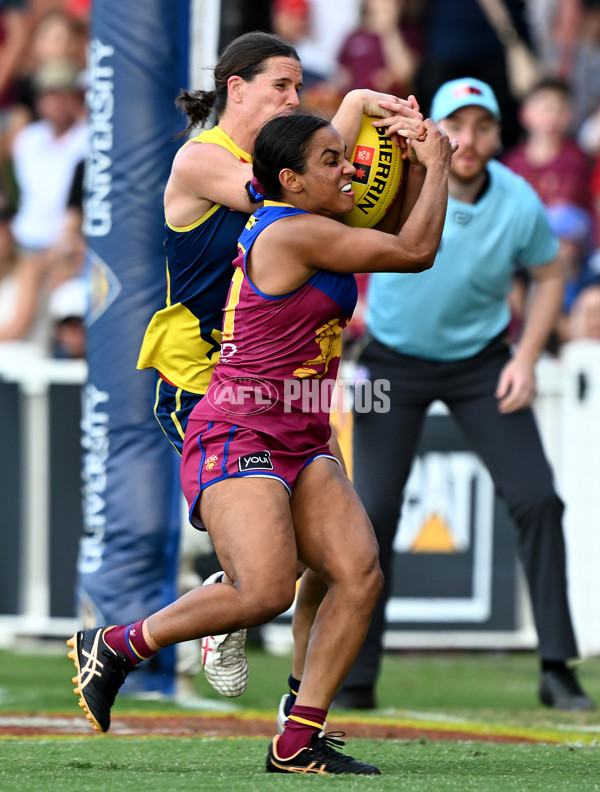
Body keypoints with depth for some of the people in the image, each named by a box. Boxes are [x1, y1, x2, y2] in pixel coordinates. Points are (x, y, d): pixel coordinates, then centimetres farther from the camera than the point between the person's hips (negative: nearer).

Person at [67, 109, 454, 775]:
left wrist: (414, 169, 17)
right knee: (264, 590, -25)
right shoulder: (292, 233, -14)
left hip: (300, 446, 10)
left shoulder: (300, 227, 15)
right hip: (238, 437, -10)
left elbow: (396, 239, 33)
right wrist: (437, 167, -1)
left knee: (359, 574, -8)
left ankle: (298, 742, -7)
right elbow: (415, 253, -14)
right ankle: (112, 647, -4)